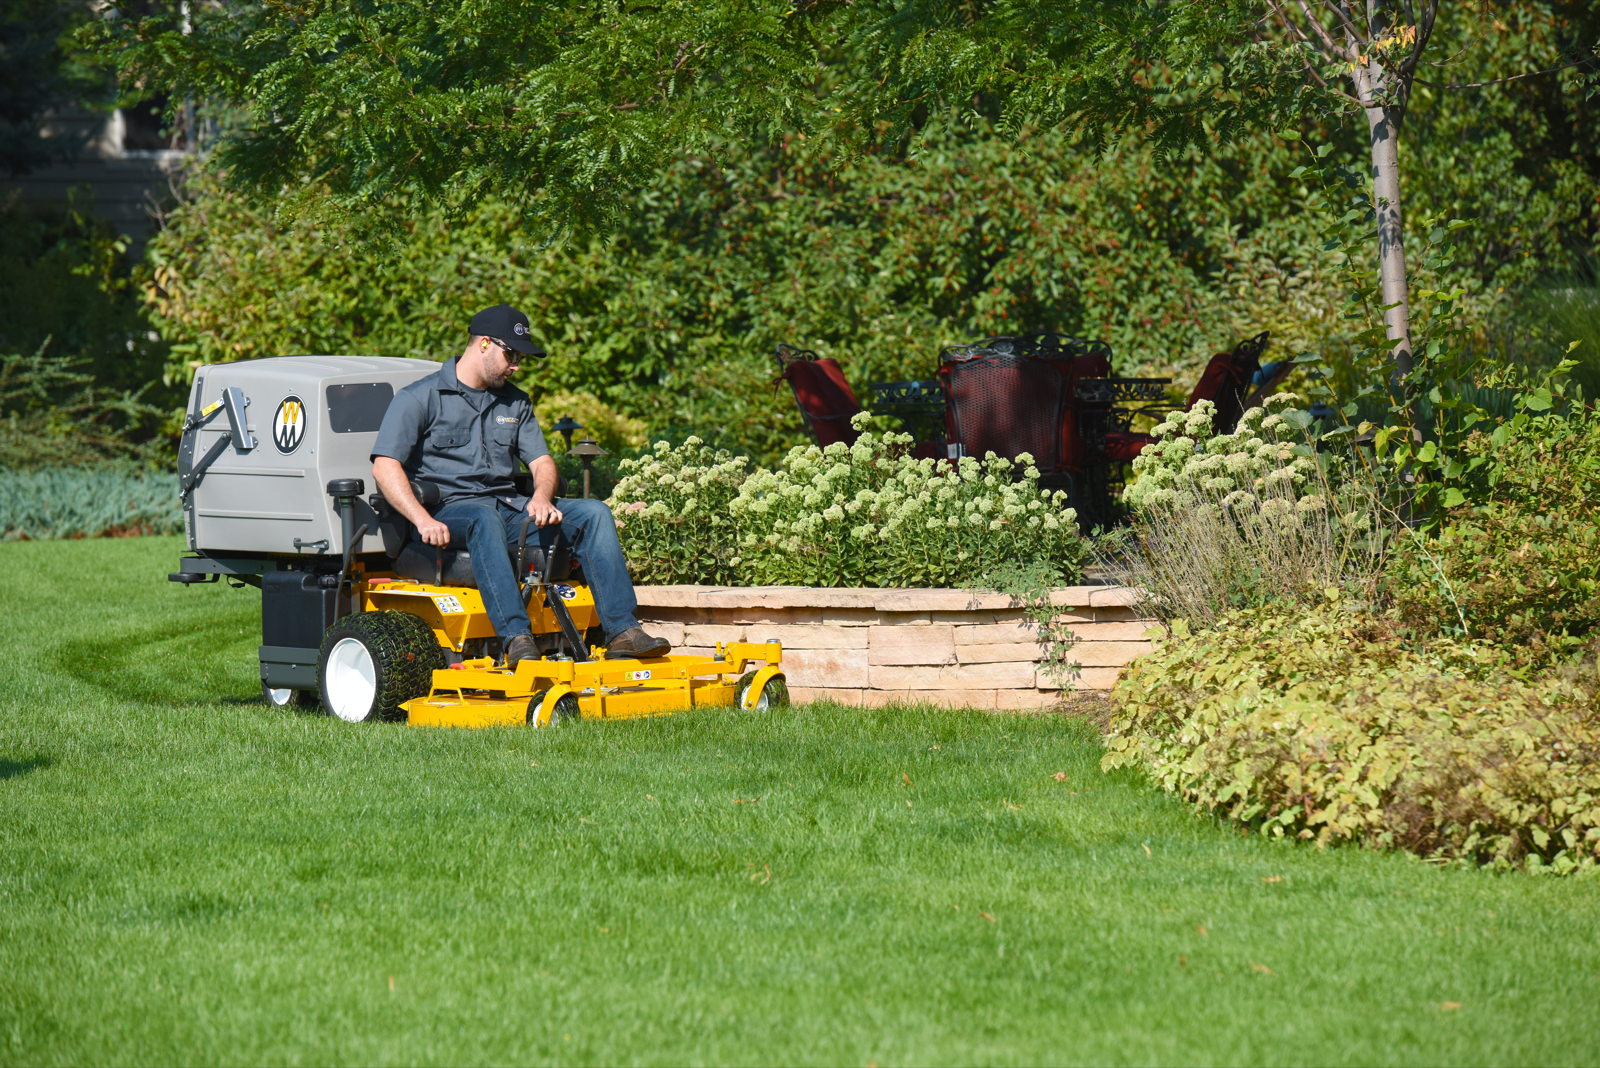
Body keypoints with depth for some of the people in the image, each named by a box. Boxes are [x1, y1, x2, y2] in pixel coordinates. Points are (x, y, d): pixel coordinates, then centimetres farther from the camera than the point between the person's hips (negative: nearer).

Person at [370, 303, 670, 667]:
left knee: (593, 513, -14)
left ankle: (622, 631, -23)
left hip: (507, 505, 6)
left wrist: (541, 497, -10)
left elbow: (541, 460, 15)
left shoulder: (515, 402, 21)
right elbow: (385, 466, -10)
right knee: (484, 517, -41)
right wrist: (424, 521, -25)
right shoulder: (420, 399, 0)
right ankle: (516, 638, -53)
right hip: (451, 509, -6)